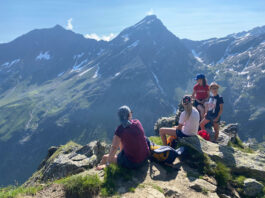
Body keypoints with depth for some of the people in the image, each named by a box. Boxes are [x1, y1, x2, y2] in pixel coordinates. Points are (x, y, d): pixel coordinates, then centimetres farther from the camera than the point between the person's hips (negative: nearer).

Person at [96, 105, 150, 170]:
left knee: (105, 157, 10)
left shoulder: (120, 129, -17)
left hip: (132, 163, -6)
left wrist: (107, 164, -13)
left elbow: (114, 147, -20)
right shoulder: (137, 122, -3)